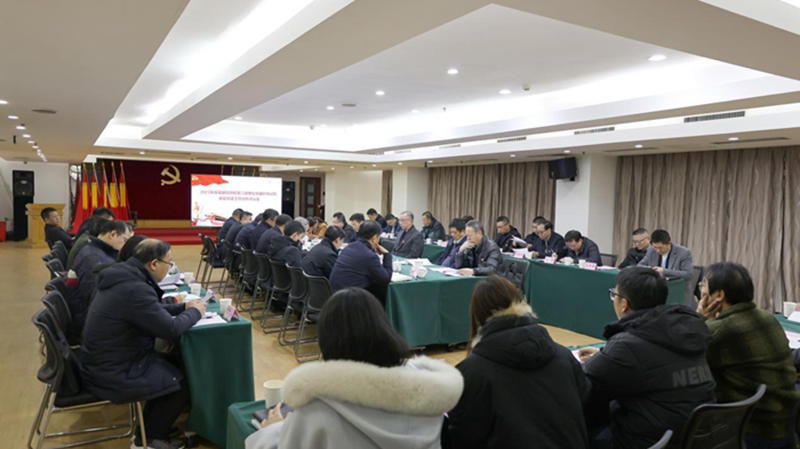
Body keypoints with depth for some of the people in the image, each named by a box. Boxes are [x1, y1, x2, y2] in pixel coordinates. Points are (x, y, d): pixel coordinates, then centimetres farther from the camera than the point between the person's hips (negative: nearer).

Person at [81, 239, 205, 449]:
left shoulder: (125, 277, 2)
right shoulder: (136, 289, -30)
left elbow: (154, 311, 17)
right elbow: (170, 329, -25)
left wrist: (183, 307, 7)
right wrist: (195, 313, -7)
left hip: (105, 361, 10)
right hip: (112, 374, -10)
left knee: (176, 364, 16)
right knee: (182, 382, 2)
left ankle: (152, 427, 27)